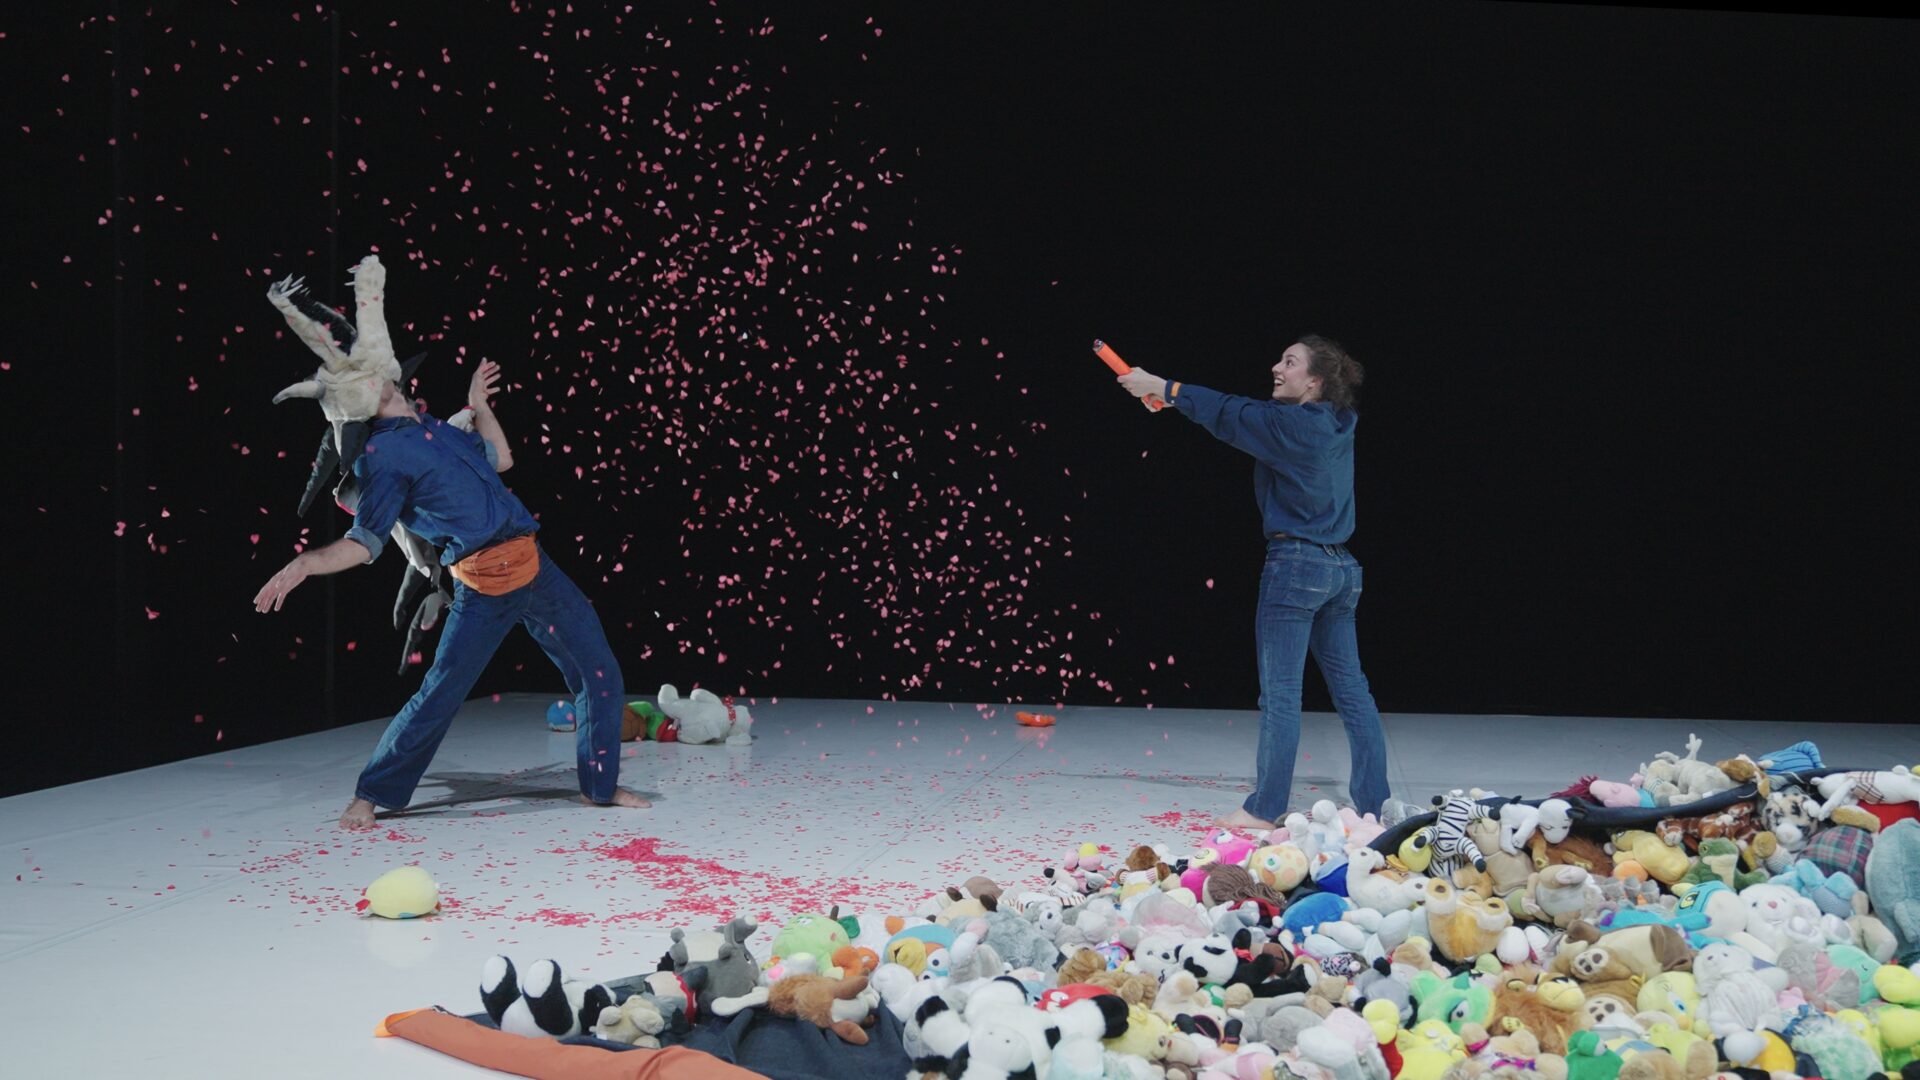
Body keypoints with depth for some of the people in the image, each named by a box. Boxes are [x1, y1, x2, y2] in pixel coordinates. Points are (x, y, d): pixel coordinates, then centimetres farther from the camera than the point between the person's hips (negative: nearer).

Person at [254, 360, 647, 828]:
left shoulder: (434, 428, 17)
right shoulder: (379, 455, -4)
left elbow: (500, 458, 31)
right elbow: (364, 542, -8)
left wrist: (478, 403, 27)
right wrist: (305, 562, -25)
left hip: (535, 567, 6)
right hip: (483, 589, -6)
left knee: (599, 674, 6)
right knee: (439, 694, -6)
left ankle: (601, 786, 20)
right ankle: (369, 796, 11)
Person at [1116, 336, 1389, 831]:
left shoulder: (1293, 424, -13)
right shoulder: (1336, 424, 10)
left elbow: (1228, 414, -5)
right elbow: (1245, 413, 15)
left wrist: (1164, 388, 8)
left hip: (1296, 564, -8)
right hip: (1340, 567, 8)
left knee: (1280, 692, -3)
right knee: (1350, 688, 9)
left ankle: (1265, 808, 2)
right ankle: (1371, 804, 12)